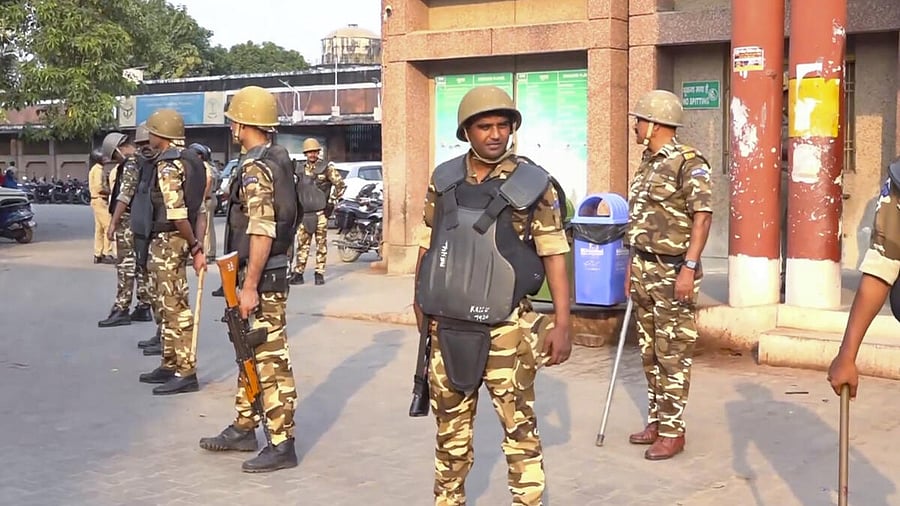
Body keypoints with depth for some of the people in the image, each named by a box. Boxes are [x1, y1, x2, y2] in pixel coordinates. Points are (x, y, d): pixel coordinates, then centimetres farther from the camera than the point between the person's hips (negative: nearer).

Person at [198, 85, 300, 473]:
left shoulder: (255, 169, -18)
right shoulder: (276, 160, 12)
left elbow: (262, 233, -24)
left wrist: (250, 286, -22)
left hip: (262, 277, -10)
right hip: (265, 272, 10)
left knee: (270, 361, -5)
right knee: (251, 355, 18)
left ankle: (282, 445, 1)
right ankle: (244, 429, 30)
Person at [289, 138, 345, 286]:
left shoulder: (326, 167, -2)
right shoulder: (302, 169, 15)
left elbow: (341, 185, -4)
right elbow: (297, 190, 26)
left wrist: (332, 201, -7)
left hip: (320, 212, -5)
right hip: (304, 213, 5)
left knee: (321, 244, 0)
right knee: (302, 243, 4)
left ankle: (319, 274, 5)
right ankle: (298, 273, 7)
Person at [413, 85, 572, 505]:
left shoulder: (534, 185, -6)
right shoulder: (443, 180, 4)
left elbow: (553, 254, -6)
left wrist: (561, 323, -9)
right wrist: (419, 300, 15)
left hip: (504, 326, -4)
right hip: (447, 323, 4)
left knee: (518, 424, 1)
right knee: (450, 423, 15)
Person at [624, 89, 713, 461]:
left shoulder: (688, 163, -12)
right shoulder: (648, 163, 14)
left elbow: (702, 217, -17)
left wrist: (689, 268, -23)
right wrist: (632, 266, 19)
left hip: (672, 271, -9)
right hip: (644, 269, 9)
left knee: (673, 354, -2)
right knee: (650, 353, 14)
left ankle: (673, 431, 5)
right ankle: (656, 421, 25)